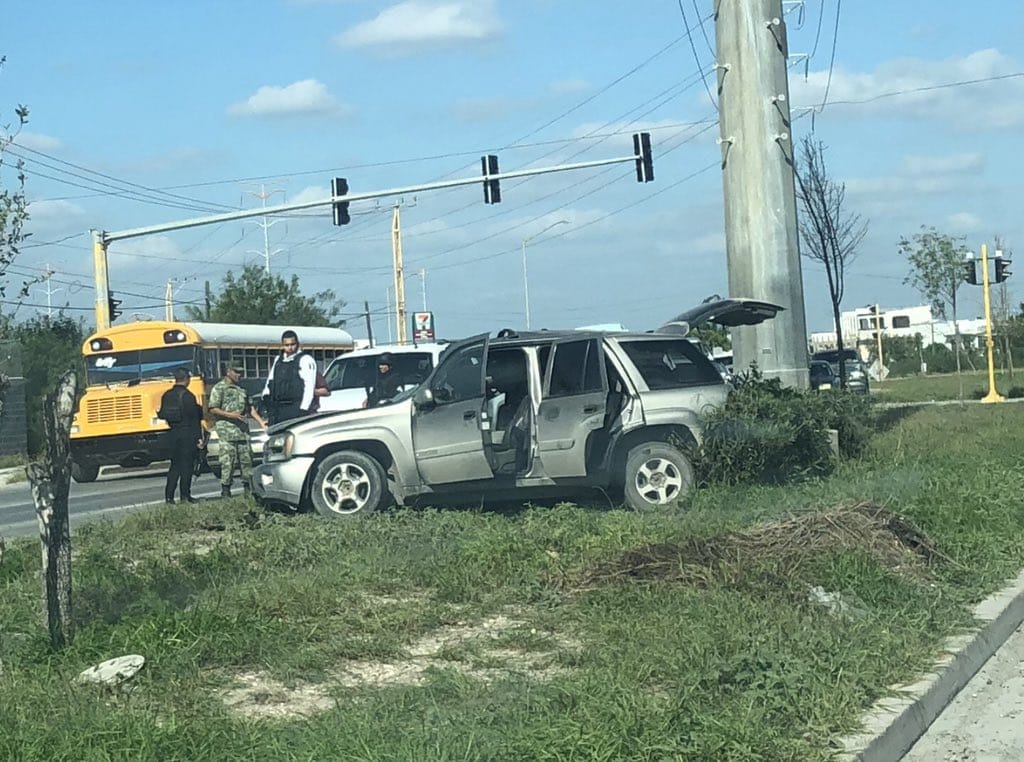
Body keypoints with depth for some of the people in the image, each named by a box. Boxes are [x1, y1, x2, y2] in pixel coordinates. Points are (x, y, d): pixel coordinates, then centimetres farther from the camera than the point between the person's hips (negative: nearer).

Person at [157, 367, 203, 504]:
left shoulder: (167, 395, 5)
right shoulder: (188, 396, -13)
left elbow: (162, 415, 8)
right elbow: (194, 418, -13)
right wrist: (199, 437, -11)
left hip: (173, 434, 6)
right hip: (187, 434, -6)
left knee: (175, 465, 12)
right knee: (186, 465, 0)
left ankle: (169, 495, 8)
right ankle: (185, 495, 0)